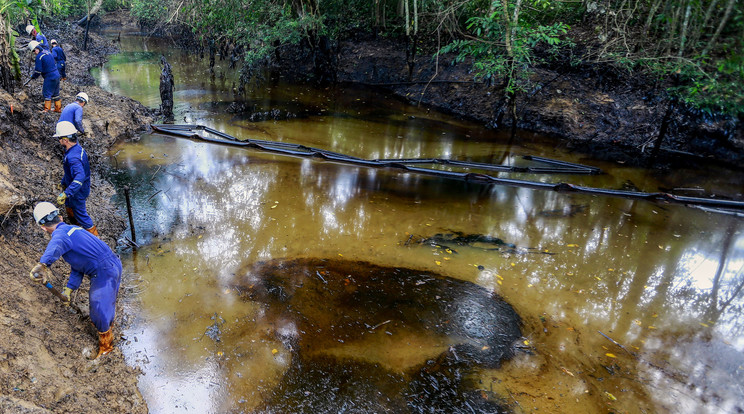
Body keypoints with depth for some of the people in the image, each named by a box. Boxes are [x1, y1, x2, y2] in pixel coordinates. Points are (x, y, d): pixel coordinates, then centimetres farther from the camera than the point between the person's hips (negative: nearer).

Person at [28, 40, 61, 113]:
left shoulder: (39, 56, -14)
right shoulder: (47, 52, 11)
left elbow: (38, 70, -14)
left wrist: (33, 76, 4)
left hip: (50, 77, -8)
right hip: (56, 75, 8)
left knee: (47, 93, 0)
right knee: (55, 93, 16)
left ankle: (47, 109, 2)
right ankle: (58, 108, 21)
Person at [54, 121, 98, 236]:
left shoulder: (73, 157, -36)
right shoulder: (78, 148, -3)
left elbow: (80, 177, -48)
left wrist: (66, 193, -51)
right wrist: (64, 182, 24)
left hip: (78, 191, -10)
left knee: (80, 213, 9)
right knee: (69, 206, 32)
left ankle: (93, 234, 25)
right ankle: (77, 227, 54)